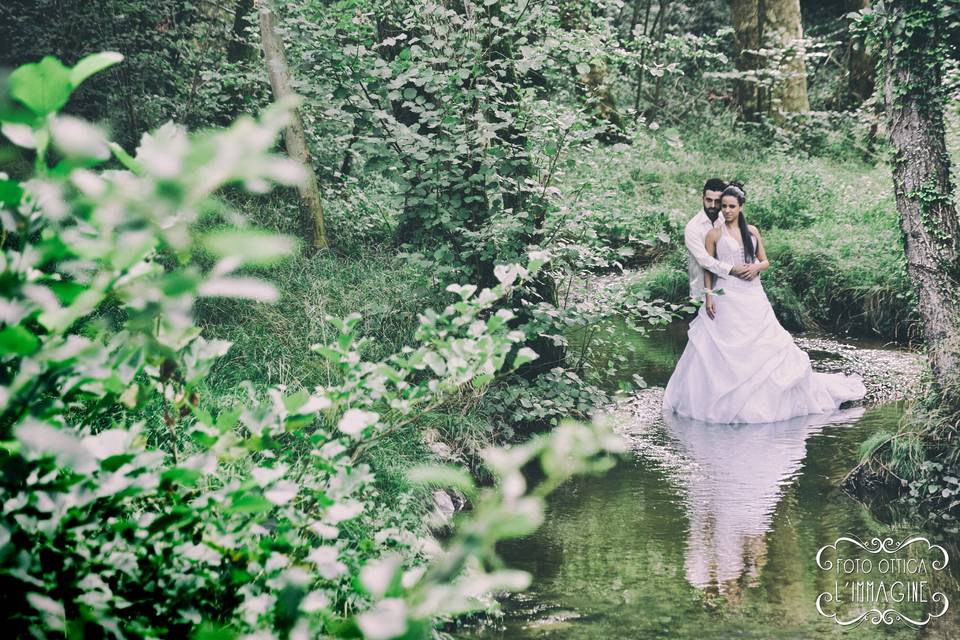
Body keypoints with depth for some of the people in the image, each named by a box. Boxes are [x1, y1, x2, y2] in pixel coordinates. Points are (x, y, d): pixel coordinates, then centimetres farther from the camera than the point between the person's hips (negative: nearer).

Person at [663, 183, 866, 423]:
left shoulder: (752, 231, 9)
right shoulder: (714, 235, 2)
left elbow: (765, 261, 14)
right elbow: (707, 269, 2)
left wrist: (756, 267, -8)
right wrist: (708, 296, -8)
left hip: (753, 297, 3)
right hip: (726, 298, -3)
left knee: (767, 344, 3)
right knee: (721, 350, -4)